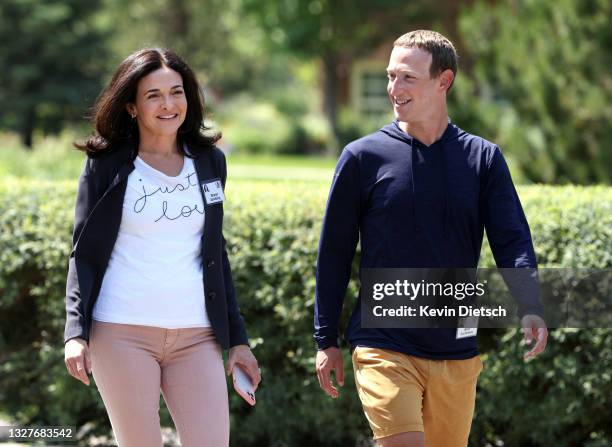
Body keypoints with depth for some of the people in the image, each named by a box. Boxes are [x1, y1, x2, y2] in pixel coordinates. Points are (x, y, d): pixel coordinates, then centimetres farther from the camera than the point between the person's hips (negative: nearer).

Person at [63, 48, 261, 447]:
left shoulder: (209, 162, 12)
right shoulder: (107, 166, 3)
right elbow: (84, 254, 2)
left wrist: (237, 338, 14)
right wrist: (76, 333, -11)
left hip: (196, 338, 3)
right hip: (123, 334, -3)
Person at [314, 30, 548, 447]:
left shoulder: (484, 158, 4)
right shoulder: (363, 157, -1)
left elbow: (512, 240, -3)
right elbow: (335, 253, 5)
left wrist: (530, 307, -23)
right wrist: (326, 341, 3)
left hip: (457, 352, 3)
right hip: (384, 347, -3)